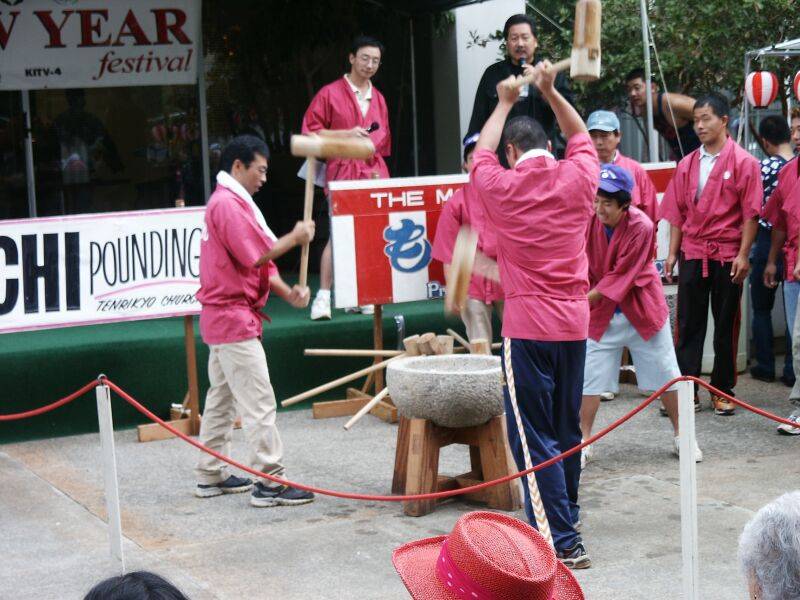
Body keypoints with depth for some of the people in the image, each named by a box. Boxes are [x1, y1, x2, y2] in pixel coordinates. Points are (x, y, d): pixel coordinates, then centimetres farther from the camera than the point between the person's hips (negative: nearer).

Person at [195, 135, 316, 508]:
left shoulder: (231, 202, 18)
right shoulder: (228, 204, -15)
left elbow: (259, 260, 14)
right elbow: (255, 257, -21)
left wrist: (287, 292, 1)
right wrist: (294, 238, -9)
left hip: (222, 317, 11)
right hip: (234, 319, -11)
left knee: (222, 399, 15)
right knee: (259, 401, -10)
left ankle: (211, 477, 22)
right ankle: (270, 483, -9)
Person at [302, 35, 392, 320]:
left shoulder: (378, 98, 17)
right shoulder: (330, 93, 0)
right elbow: (311, 131, -4)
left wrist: (378, 166, 14)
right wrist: (346, 134, -13)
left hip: (374, 171, 5)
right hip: (342, 171, -5)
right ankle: (323, 297, -10)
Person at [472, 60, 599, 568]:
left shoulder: (501, 187, -4)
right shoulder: (578, 179, 2)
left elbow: (481, 152, 18)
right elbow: (582, 137, 24)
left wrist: (504, 104, 31)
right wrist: (551, 92, 28)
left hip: (528, 326, -5)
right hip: (575, 321, 5)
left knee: (533, 436, -3)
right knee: (567, 431, 17)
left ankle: (564, 543, -8)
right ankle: (566, 521, 31)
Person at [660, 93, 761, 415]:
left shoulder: (743, 162, -4)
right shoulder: (687, 165, 10)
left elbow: (750, 213, -6)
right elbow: (677, 212, 12)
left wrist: (743, 254, -12)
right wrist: (672, 253, 7)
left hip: (727, 255, -4)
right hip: (692, 253, 4)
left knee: (726, 325, 5)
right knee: (688, 325, 3)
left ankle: (723, 391, 13)